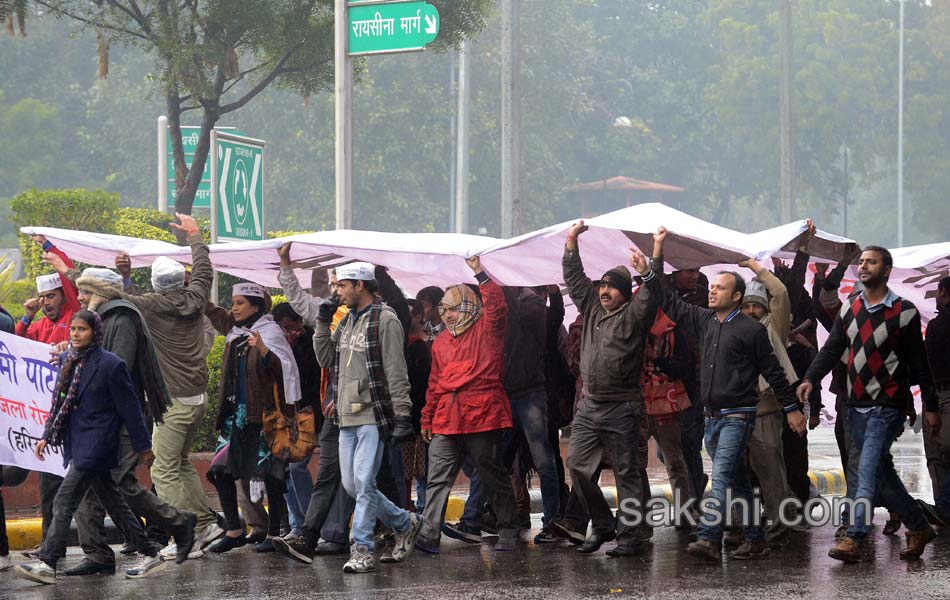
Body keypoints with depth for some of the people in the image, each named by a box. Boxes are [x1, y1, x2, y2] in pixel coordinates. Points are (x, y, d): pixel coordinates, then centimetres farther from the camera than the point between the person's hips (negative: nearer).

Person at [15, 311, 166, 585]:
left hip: (95, 445, -8)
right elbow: (60, 404, 19)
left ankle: (47, 564, -12)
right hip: (78, 444, 8)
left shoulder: (110, 364, -11)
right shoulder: (71, 362, 10)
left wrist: (142, 446, -6)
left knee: (64, 501, -12)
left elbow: (129, 408, -8)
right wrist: (47, 436, 12)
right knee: (113, 503, 11)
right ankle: (151, 556, 18)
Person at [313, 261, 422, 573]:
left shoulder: (384, 320, -8)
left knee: (364, 482, -11)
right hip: (347, 418, 8)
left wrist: (402, 415, -15)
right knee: (352, 485, 9)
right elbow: (325, 359, 18)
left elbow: (396, 372, -11)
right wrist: (323, 322, 8)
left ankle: (362, 549, -8)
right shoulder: (347, 321, 17)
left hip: (373, 415, -8)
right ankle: (404, 522, 24)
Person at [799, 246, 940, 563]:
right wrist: (810, 379, -12)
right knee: (882, 473, 11)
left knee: (867, 470, -16)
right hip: (856, 406, 6)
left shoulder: (904, 312, -4)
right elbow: (831, 350, 6)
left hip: (887, 406, -6)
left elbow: (919, 363, -2)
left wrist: (931, 407, -1)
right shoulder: (849, 311, 11)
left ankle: (853, 539, -22)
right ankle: (918, 527, 25)